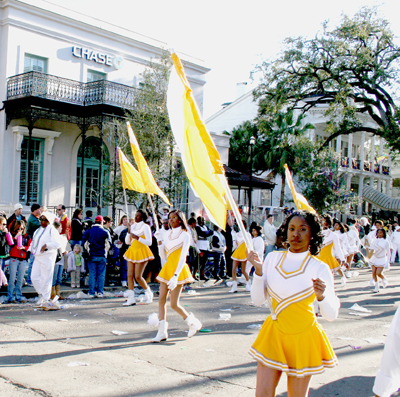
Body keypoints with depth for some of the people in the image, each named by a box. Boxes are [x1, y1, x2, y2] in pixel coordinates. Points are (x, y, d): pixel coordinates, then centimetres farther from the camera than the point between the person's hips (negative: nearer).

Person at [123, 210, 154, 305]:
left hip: (141, 252, -6)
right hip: (132, 251, 6)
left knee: (138, 276, -9)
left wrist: (137, 237, -19)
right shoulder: (132, 226, 14)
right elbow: (127, 242, 15)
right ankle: (131, 299, 1)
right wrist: (129, 232, -1)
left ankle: (148, 293, 15)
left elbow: (149, 242, -12)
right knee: (130, 275, -1)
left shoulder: (145, 227, -5)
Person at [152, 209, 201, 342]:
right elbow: (163, 256, 11)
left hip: (178, 270, -6)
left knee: (174, 304, -5)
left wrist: (175, 276, -26)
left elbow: (183, 258, -16)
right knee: (161, 300, -1)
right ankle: (162, 332, 3)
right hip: (167, 268, 6)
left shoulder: (184, 235, -7)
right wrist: (159, 240, -2)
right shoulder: (167, 234, 11)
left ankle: (193, 322, 17)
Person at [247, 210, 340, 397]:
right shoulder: (273, 258, 0)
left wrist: (321, 296, -32)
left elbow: (331, 315, -12)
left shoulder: (319, 268, -10)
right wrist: (258, 271, -14)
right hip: (273, 334, 3)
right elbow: (258, 300, 0)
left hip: (302, 338, -2)